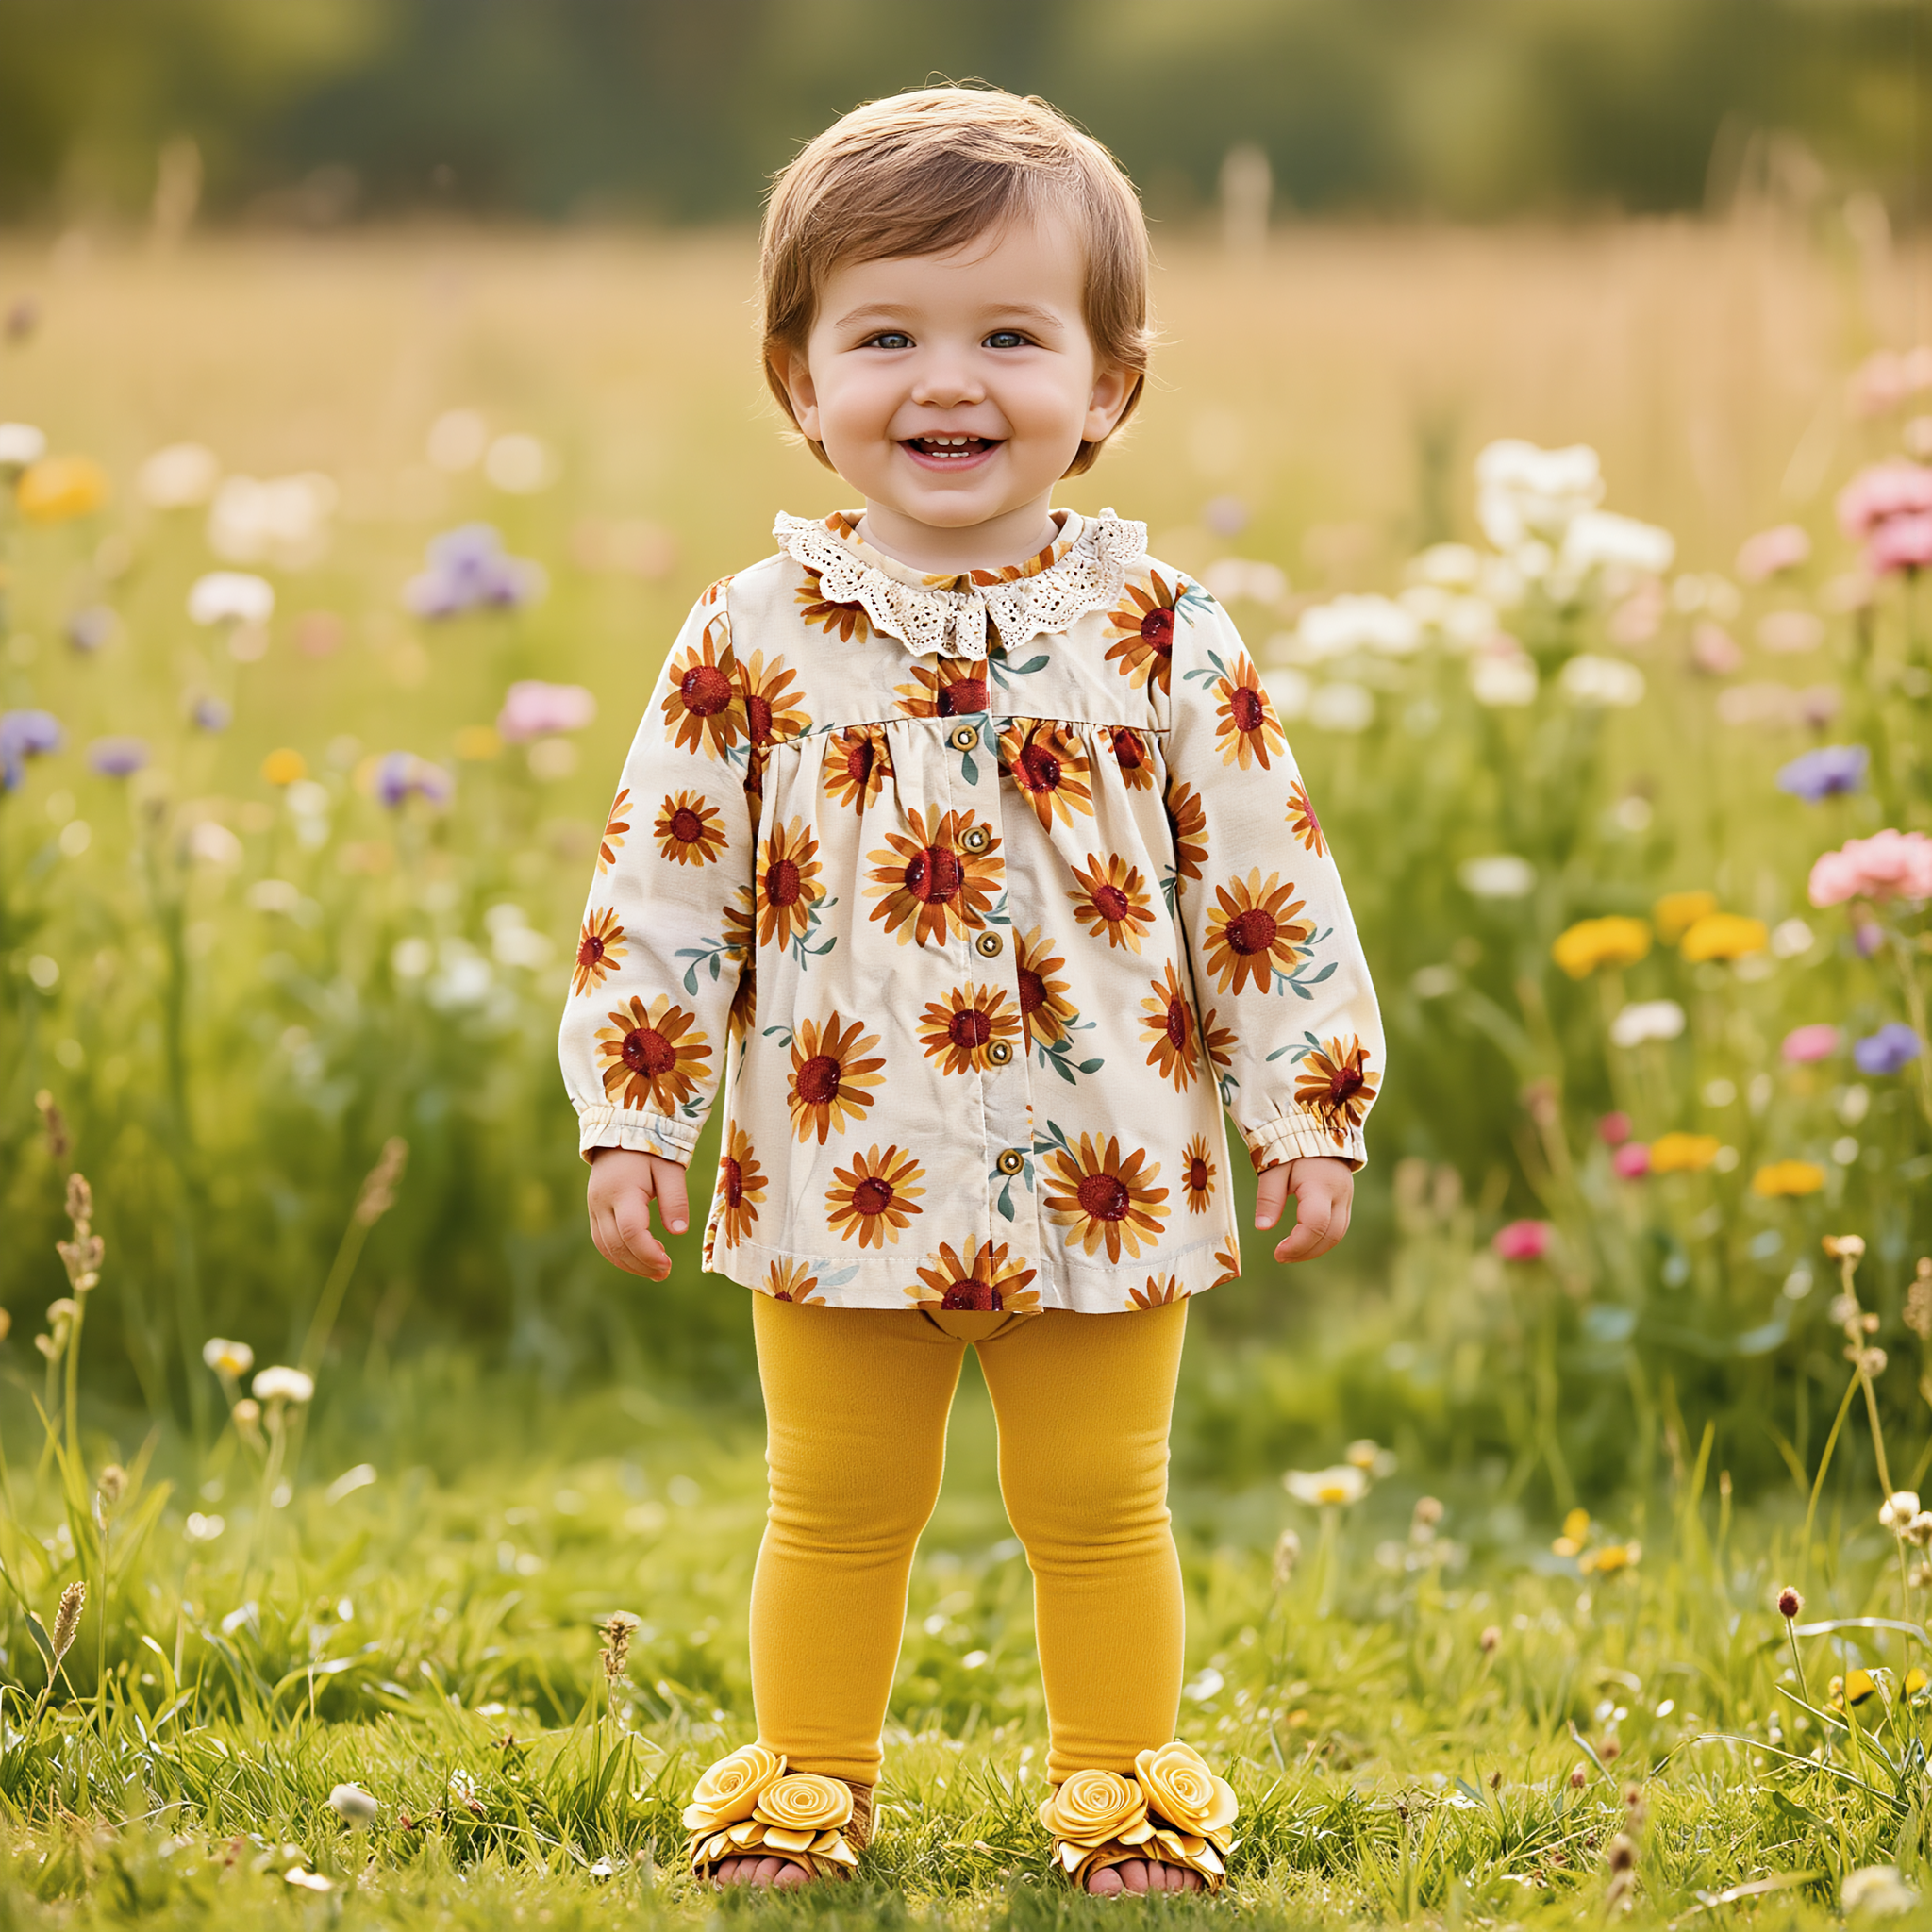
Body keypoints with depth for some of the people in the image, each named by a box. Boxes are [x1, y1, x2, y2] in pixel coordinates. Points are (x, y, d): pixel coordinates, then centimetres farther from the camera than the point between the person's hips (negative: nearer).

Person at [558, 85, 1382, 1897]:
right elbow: (662, 888, 1)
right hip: (841, 1179, 0)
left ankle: (1121, 1779, 26)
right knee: (837, 1504, 12)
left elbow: (1268, 889, 0)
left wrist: (1311, 1111, -1)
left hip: (1103, 1178, 0)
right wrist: (632, 1114, -2)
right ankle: (805, 1776, 27)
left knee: (1096, 1503, 11)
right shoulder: (754, 641, -3)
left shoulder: (1163, 640, -4)